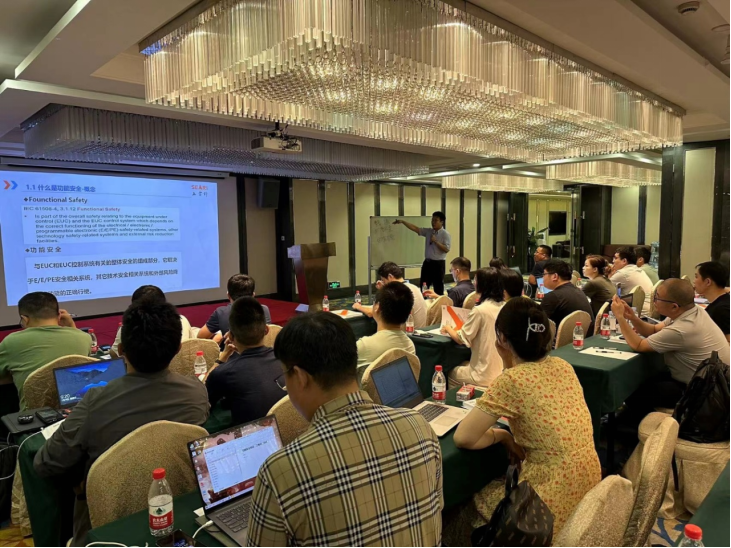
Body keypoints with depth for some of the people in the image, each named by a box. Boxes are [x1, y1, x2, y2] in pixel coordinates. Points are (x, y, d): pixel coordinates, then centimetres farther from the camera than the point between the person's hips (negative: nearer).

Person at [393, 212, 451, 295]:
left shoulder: (445, 234, -9)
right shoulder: (428, 232, 7)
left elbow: (446, 249, -17)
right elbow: (415, 228, 2)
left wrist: (436, 241, -21)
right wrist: (402, 222, -7)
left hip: (438, 263, -6)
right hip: (427, 262, 6)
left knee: (438, 287, 4)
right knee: (423, 286, 11)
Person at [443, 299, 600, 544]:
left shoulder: (511, 380, -23)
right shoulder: (563, 366, -1)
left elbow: (463, 438, -18)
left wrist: (502, 435, -4)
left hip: (555, 503, -7)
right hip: (588, 487, 8)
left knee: (457, 519, 15)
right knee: (498, 483, 30)